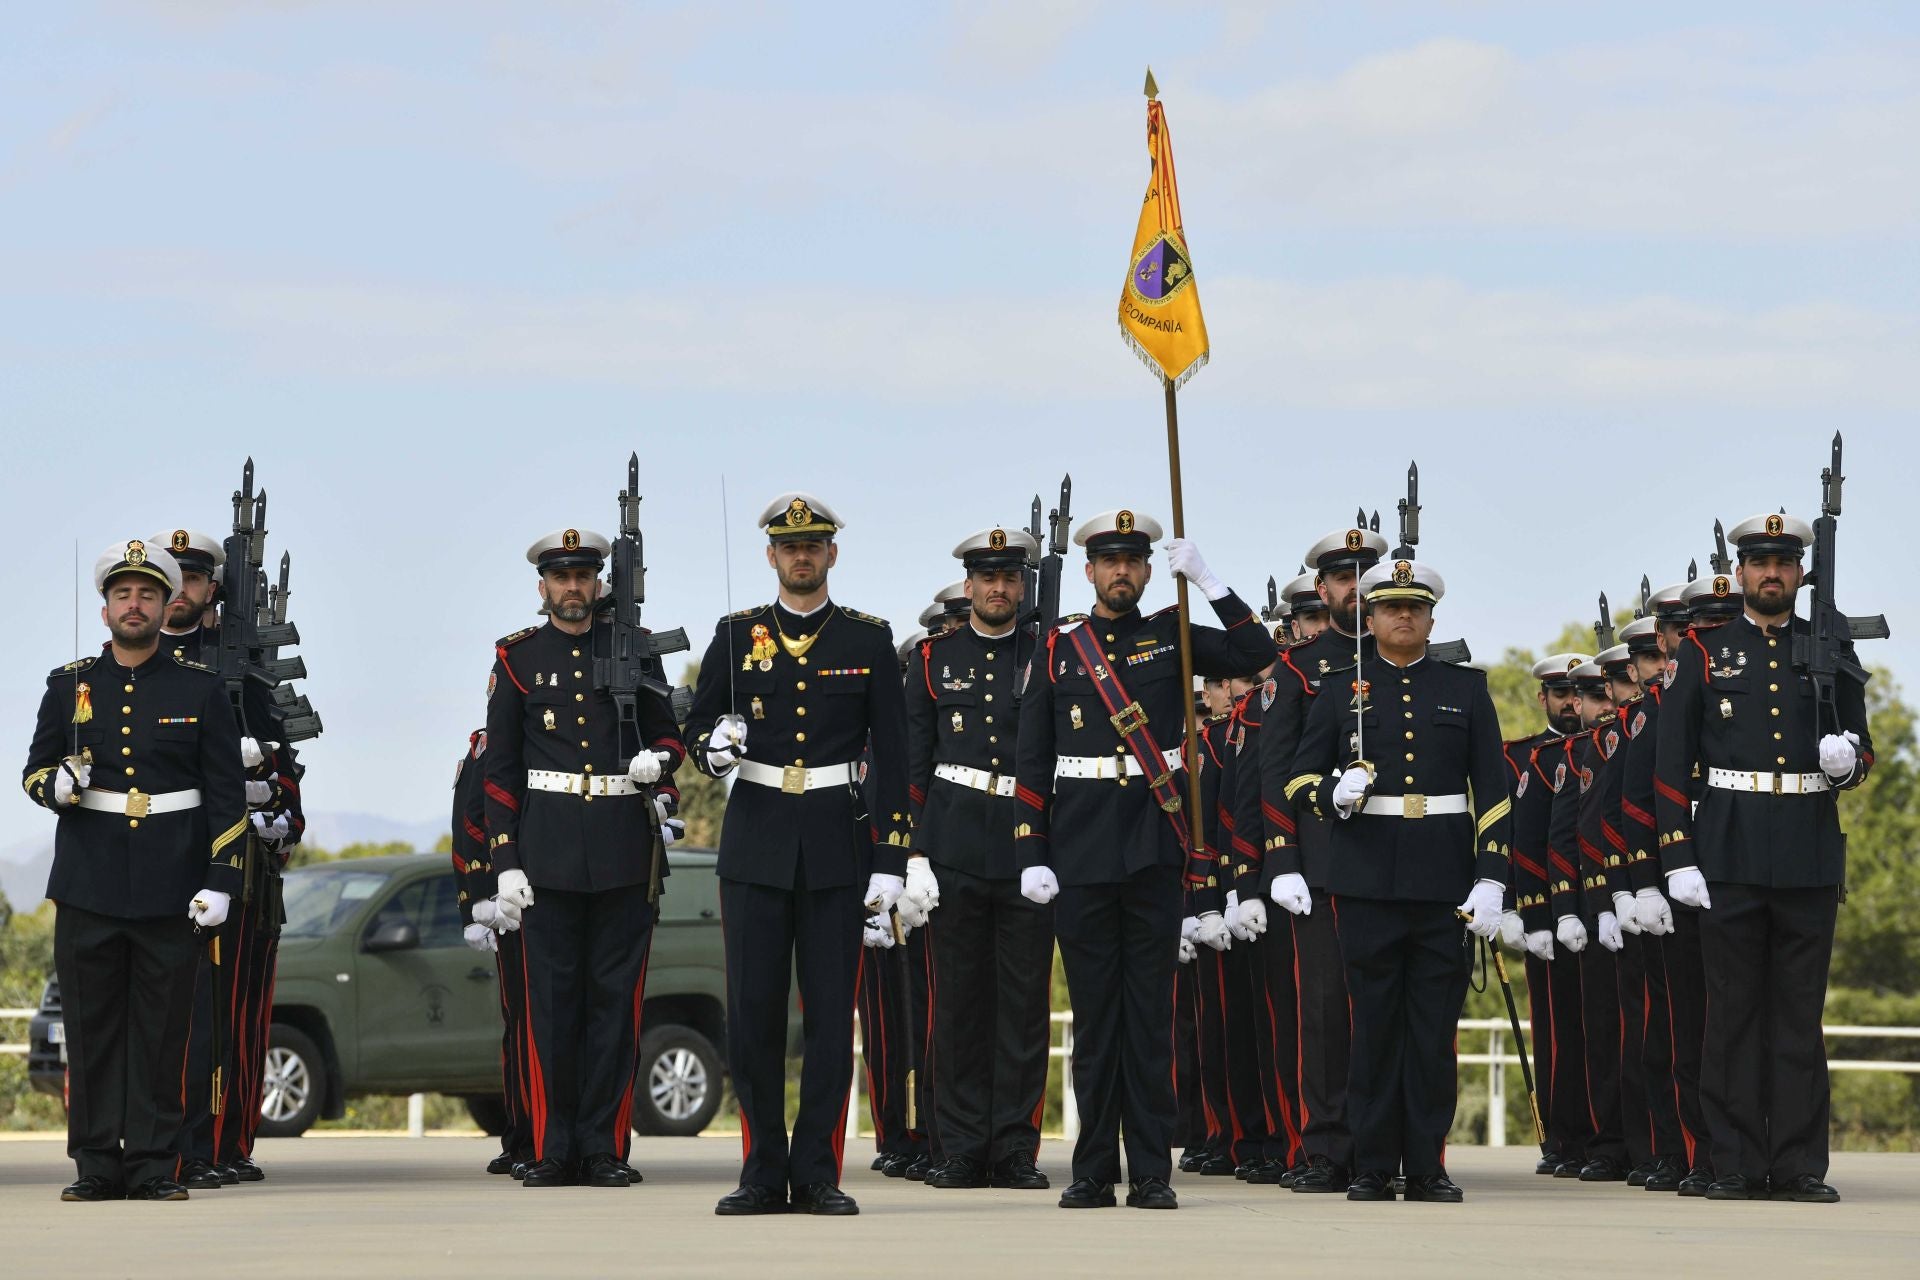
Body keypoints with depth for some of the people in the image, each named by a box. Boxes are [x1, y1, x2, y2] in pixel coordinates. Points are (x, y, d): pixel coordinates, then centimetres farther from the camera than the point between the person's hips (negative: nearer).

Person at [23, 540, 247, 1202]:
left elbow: (226, 794, 4)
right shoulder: (69, 685, 9)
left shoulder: (200, 689, 5)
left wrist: (220, 880, -4)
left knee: (162, 1031, 0)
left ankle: (154, 1165, 5)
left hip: (170, 891, -1)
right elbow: (34, 770, 14)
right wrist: (57, 785, -11)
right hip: (88, 886, 1)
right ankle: (97, 1164, 7)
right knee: (91, 1026, 1)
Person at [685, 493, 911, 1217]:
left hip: (837, 846, -1)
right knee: (753, 1012, -1)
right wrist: (714, 748, -13)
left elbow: (891, 757, 2)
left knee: (830, 1013, 0)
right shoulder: (737, 635, 6)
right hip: (756, 843, 1)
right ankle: (763, 1174, 7)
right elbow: (696, 727, 12)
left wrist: (891, 860, -5)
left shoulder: (869, 640, 4)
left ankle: (817, 1174, 6)